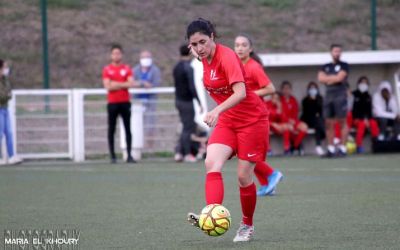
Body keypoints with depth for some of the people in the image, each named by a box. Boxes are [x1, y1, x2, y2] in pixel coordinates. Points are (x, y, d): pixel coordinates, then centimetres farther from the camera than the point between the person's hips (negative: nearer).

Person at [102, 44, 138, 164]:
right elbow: (108, 86, -6)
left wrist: (116, 84, -15)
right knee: (111, 130, 0)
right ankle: (112, 156, 3)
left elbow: (131, 83, -4)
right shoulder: (107, 69, 4)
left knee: (128, 129, -1)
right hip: (112, 103, -1)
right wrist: (124, 84, -10)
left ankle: (129, 155, 1)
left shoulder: (127, 69, 7)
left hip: (125, 102, 1)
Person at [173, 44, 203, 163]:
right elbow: (192, 87, -19)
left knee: (187, 126, 15)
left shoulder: (176, 67, 11)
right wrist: (199, 102, -15)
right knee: (188, 128, -1)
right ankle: (187, 154, 3)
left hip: (179, 99, 8)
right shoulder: (188, 68, -15)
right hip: (187, 101, -8)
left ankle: (179, 152, 10)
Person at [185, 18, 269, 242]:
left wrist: (217, 110, -48)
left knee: (244, 176, -3)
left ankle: (247, 226, 18)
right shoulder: (205, 58, 1)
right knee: (212, 164, -19)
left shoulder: (226, 57, -22)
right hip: (227, 121, 6)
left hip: (252, 120, -6)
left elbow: (240, 92, -35)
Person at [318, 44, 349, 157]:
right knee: (329, 123, 2)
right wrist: (334, 77, -4)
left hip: (340, 95, -4)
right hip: (329, 96, 4)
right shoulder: (325, 67, 17)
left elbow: (340, 78, -9)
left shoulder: (343, 66, 5)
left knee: (342, 121, -7)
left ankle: (342, 148, -7)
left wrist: (328, 78, 3)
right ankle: (331, 148, 7)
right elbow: (321, 78, 2)